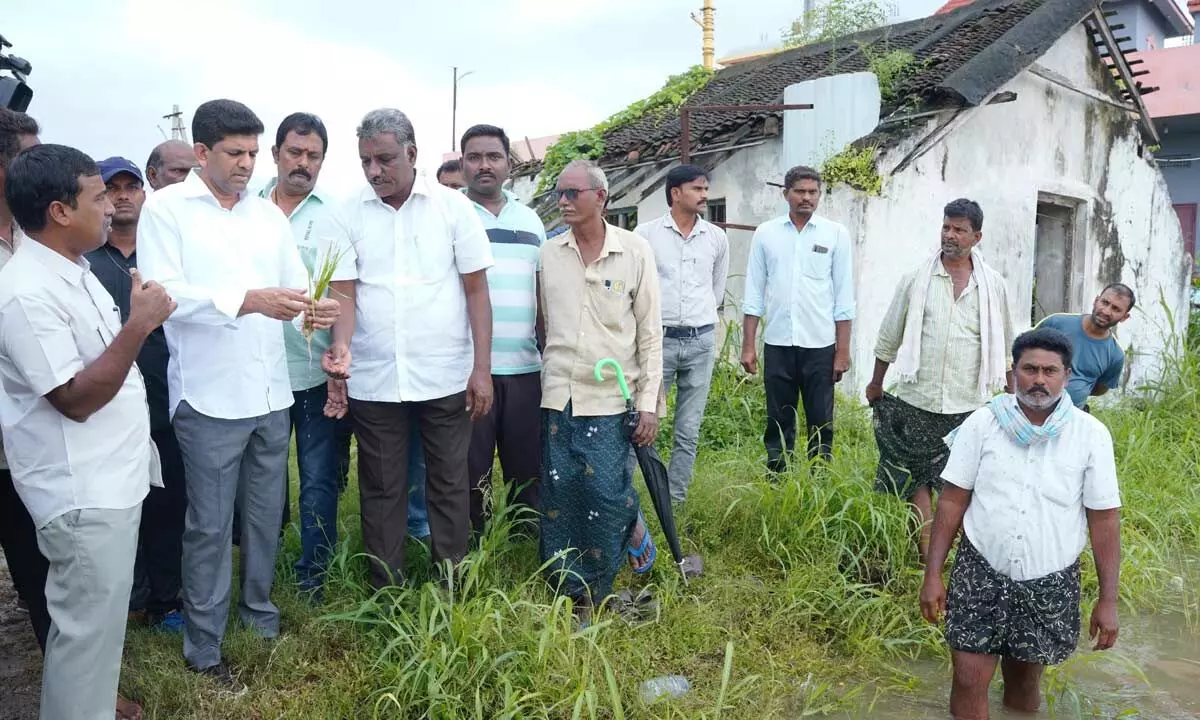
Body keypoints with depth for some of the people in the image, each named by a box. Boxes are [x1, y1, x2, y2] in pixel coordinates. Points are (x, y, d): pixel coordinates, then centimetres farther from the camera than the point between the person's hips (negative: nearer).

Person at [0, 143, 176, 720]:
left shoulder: (71, 270, 9)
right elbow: (77, 398, -24)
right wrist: (138, 326, -25)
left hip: (110, 478, 10)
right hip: (82, 494, -10)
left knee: (100, 613, 24)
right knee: (87, 623, 4)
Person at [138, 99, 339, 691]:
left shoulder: (268, 213, 10)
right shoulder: (165, 207, -4)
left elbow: (296, 285, 6)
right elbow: (165, 293, -15)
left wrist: (314, 309, -18)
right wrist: (248, 301, -27)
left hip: (271, 393, 5)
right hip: (209, 397, -5)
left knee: (266, 515, 16)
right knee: (210, 527, 5)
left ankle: (260, 614, 35)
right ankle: (203, 650, 19)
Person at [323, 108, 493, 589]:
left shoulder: (453, 206, -1)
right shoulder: (350, 214, 3)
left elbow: (476, 290, 0)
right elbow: (344, 292, 2)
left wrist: (482, 368, -5)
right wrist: (342, 344, -18)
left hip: (445, 377, -1)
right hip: (373, 379, 2)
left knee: (449, 484, 9)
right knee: (381, 488, 11)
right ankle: (386, 594, 25)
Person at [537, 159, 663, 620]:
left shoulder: (635, 252, -1)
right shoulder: (548, 254, 6)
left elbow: (650, 333, 0)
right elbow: (542, 323, 14)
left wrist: (649, 404, -4)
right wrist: (547, 378, 11)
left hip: (610, 397, -3)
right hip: (558, 396, 3)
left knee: (607, 492, -7)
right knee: (560, 495, 5)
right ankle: (572, 592, 20)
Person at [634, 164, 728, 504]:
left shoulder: (717, 237, 7)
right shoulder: (645, 233, -3)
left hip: (701, 342, 3)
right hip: (658, 339, -3)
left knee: (689, 431, 8)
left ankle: (675, 500, 18)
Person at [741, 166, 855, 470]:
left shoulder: (836, 234, 3)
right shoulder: (765, 233, 6)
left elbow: (844, 298, 2)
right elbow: (754, 294, 7)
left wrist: (843, 350, -2)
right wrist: (748, 345, 2)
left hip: (820, 345, -1)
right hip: (777, 345, 1)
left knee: (821, 422, 5)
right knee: (778, 422, 8)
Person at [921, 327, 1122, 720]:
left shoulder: (1091, 434, -5)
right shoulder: (981, 423, -6)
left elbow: (1104, 520, -1)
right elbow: (952, 501, -2)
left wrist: (1108, 599, -1)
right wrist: (933, 575, -4)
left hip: (1049, 583, 1)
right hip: (981, 572, 0)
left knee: (1025, 678, 16)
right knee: (969, 682, 0)